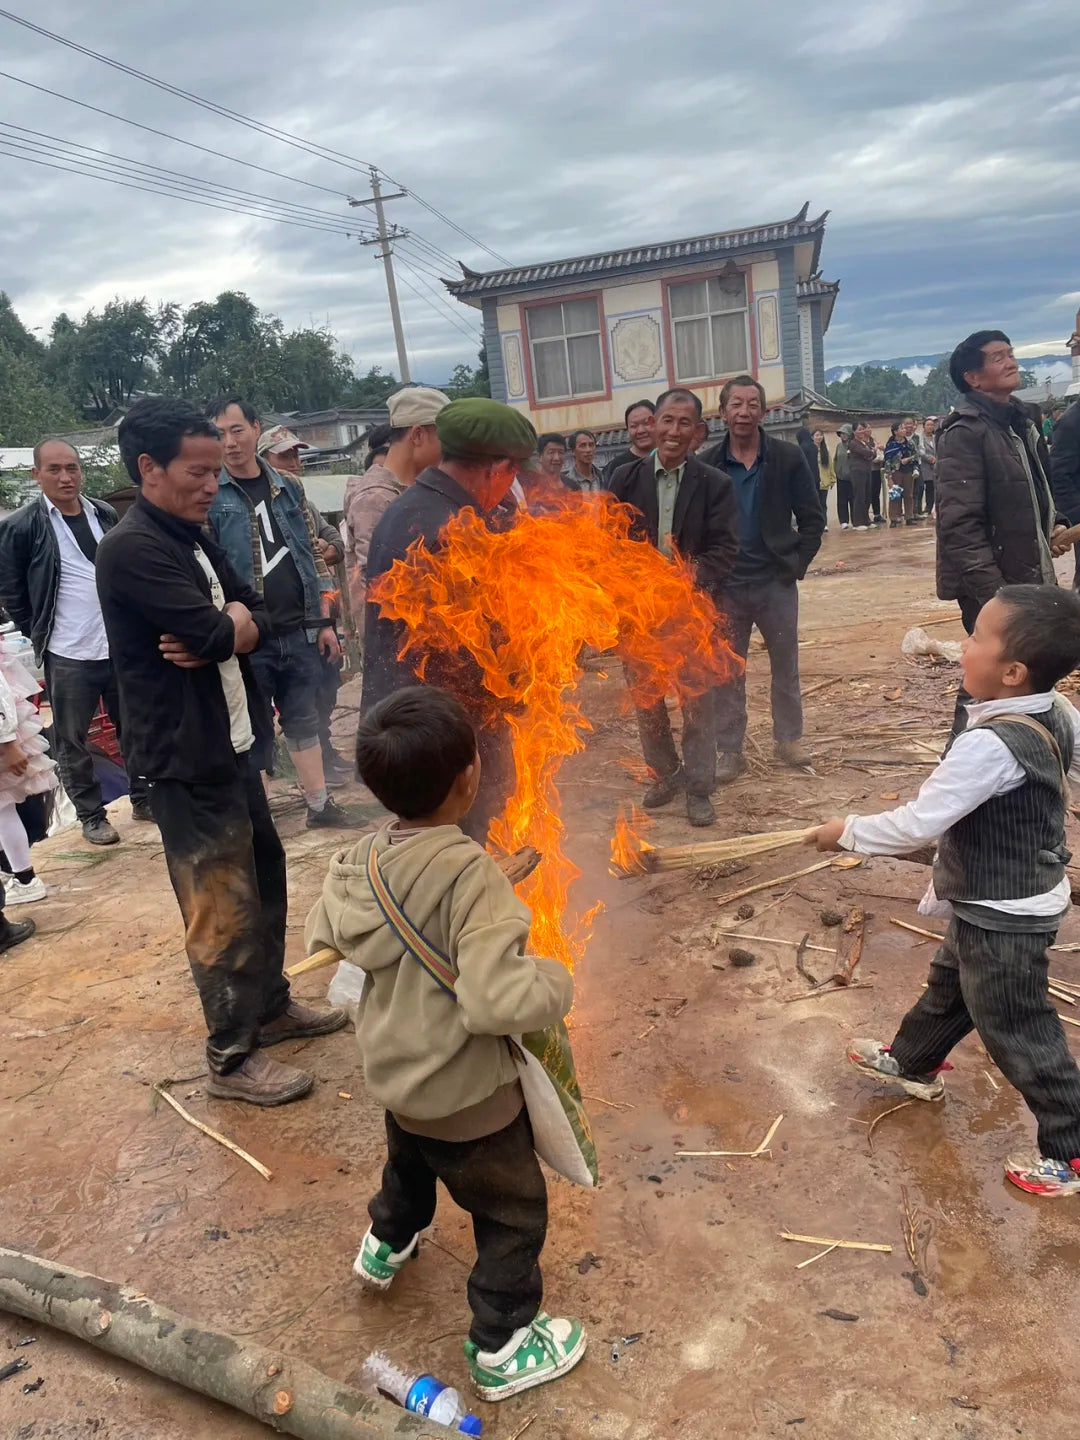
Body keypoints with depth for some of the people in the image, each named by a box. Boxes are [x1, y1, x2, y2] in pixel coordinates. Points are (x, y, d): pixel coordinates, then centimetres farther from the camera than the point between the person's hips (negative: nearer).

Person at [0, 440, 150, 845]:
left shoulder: (105, 514, 7)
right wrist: (39, 635, 1)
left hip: (121, 645, 4)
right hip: (68, 655, -4)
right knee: (72, 740, 7)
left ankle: (143, 799, 27)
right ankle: (91, 816, 20)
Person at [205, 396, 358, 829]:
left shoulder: (288, 488, 8)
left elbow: (311, 555, 11)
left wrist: (324, 621, 9)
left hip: (299, 630, 4)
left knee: (304, 719, 14)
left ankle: (320, 805, 25)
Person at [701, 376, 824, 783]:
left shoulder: (788, 457, -2)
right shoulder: (707, 465, -3)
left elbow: (812, 519, 2)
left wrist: (796, 564, -5)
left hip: (776, 581, 1)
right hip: (726, 586, 0)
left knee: (786, 666, 12)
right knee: (727, 672, 7)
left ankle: (788, 739, 28)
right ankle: (729, 750, 18)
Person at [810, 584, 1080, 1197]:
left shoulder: (990, 745, -33)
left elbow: (918, 824, -28)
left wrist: (848, 832, -13)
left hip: (1002, 918, -9)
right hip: (1012, 901, 9)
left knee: (1017, 1031, 8)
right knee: (950, 985, 28)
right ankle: (913, 1063, 51)